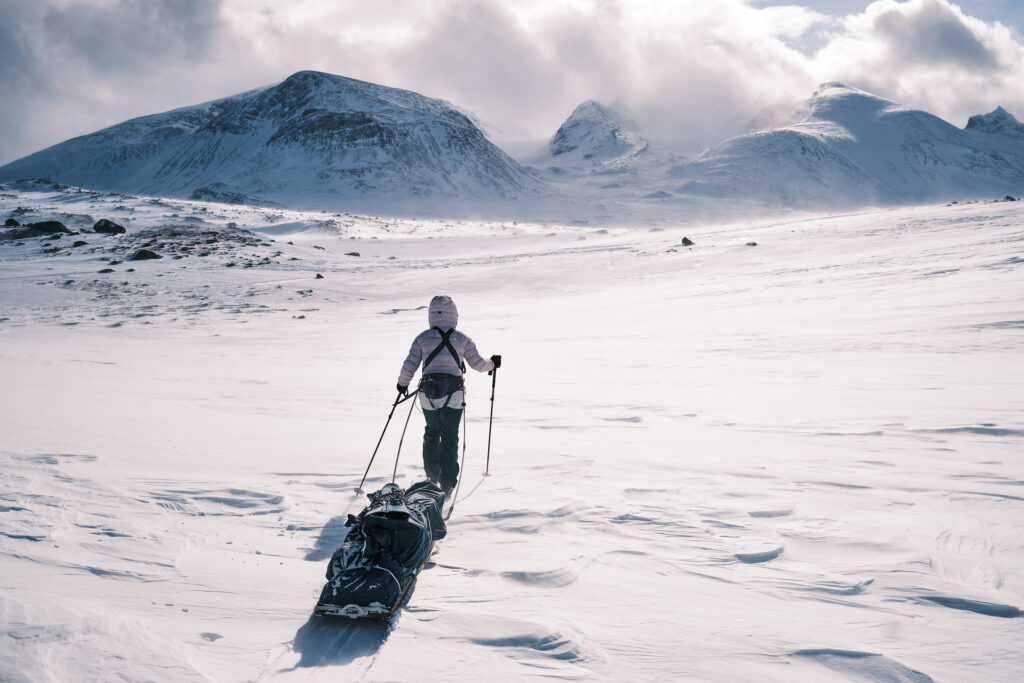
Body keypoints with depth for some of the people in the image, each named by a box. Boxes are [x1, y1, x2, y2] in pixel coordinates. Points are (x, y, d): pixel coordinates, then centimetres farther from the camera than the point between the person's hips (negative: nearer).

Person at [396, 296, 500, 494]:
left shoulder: (423, 338, 3)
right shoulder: (462, 338, 2)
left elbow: (409, 365, 2)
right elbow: (477, 363, 7)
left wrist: (402, 383, 20)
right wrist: (492, 364, 28)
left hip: (428, 395, 1)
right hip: (453, 395, -1)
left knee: (432, 432, 22)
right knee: (450, 437, 6)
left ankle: (432, 475, 22)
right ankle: (447, 482, 3)